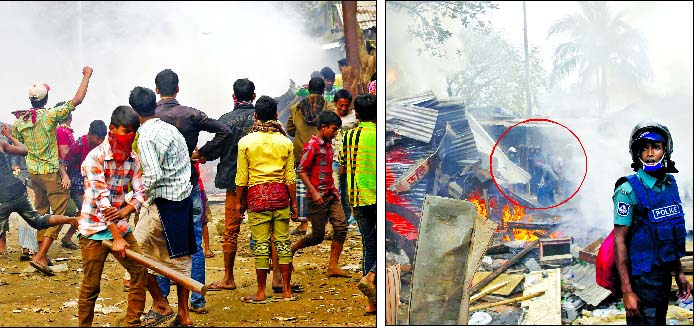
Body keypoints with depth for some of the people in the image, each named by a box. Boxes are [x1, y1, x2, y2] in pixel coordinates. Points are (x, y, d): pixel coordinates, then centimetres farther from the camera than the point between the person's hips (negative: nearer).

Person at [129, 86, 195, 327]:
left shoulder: (145, 137, -14)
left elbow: (153, 175, -22)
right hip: (184, 199, 8)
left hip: (162, 202, -8)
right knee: (180, 256, 13)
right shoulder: (171, 129, 10)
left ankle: (160, 304, 9)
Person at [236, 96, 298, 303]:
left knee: (261, 243, 2)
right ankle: (287, 290, 10)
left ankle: (261, 292, 8)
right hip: (280, 193, 2)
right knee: (283, 241, 7)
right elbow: (290, 177, 4)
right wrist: (294, 202, 12)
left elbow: (241, 177, 0)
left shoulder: (246, 142, -2)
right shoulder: (285, 142, 2)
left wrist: (238, 202, 9)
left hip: (257, 194, -2)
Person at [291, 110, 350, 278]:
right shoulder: (312, 146, -11)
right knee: (318, 236, -2)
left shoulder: (329, 146, 14)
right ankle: (290, 249, 22)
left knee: (341, 227, -5)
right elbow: (301, 171, -14)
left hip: (331, 195, 8)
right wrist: (313, 192, -19)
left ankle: (333, 266, 1)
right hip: (318, 196, -8)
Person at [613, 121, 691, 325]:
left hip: (664, 275, 7)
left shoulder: (670, 184, 5)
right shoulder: (628, 190, -16)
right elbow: (620, 241, -17)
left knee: (659, 322, 19)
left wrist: (679, 272, 16)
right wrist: (626, 291, -20)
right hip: (641, 278, -7)